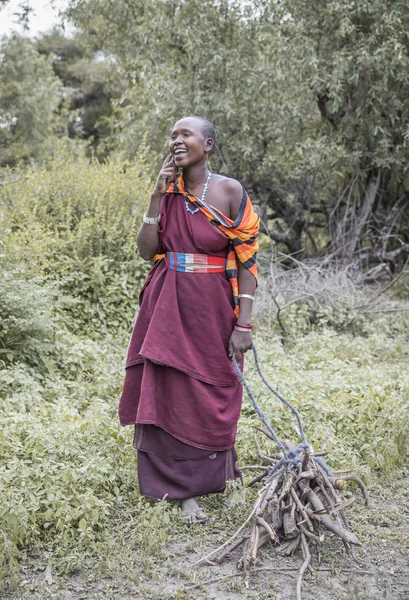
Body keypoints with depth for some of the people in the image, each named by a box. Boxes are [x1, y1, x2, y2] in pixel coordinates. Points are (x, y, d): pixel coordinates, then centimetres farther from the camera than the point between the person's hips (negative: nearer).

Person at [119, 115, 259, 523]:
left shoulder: (230, 191, -7)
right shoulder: (168, 190, 4)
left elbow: (247, 260, -7)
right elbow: (147, 251, -2)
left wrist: (243, 324, -12)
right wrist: (158, 196, -9)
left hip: (212, 308, -3)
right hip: (167, 306, 3)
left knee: (209, 395, 9)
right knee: (169, 393, 3)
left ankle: (206, 475, 34)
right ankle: (185, 491, 16)